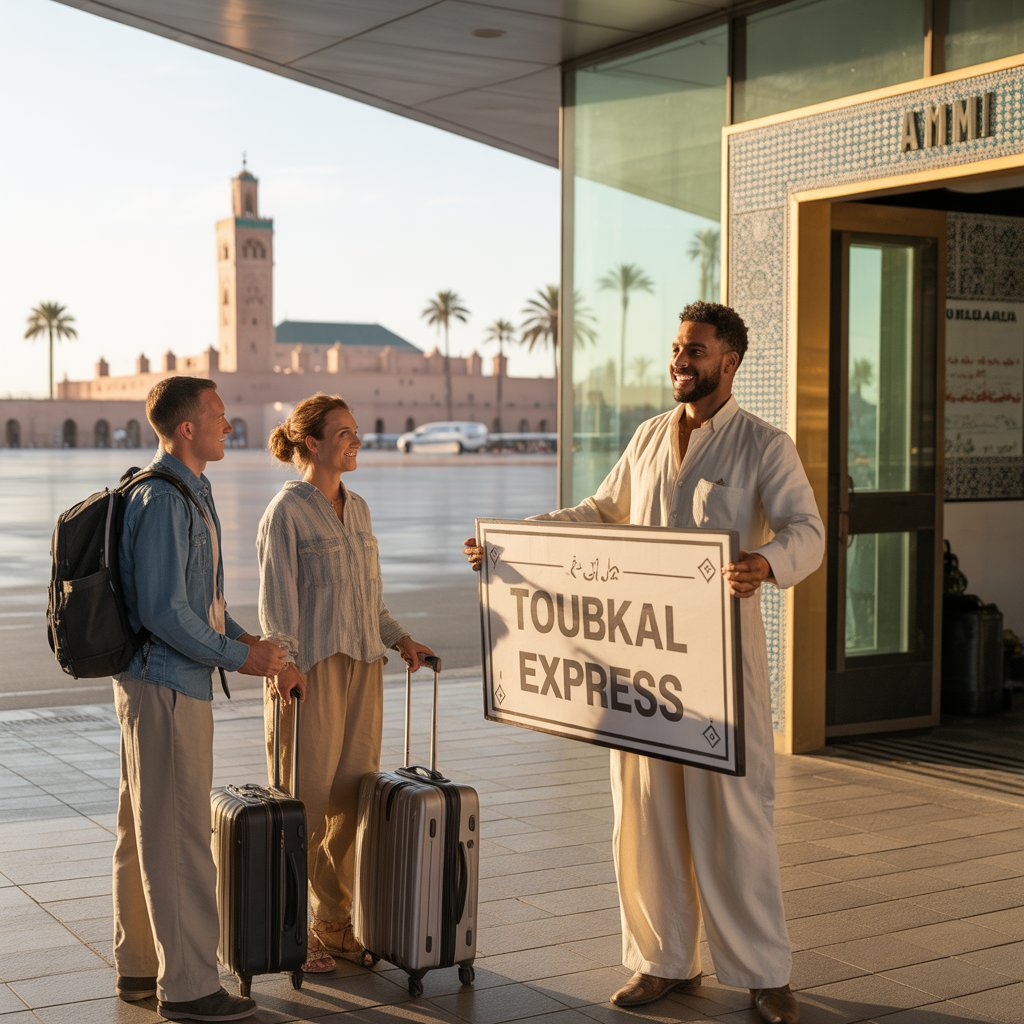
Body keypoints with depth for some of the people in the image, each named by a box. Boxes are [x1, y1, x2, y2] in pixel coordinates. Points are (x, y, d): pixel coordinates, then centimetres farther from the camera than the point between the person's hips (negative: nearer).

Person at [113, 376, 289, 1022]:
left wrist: (242, 636, 8)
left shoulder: (188, 492, 15)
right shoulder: (163, 500, -19)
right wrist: (239, 657, -17)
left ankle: (139, 968, 27)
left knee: (145, 831, 16)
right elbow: (164, 611, -24)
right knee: (179, 836, -4)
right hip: (167, 684, -11)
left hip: (155, 682, 11)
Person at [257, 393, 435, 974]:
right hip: (312, 668, -7)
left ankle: (336, 925, 19)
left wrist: (399, 640, 12)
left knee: (352, 802, 8)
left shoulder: (357, 509, 15)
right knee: (306, 805, -1)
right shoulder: (287, 511, -6)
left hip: (363, 665, 7)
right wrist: (284, 661, -22)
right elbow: (277, 595, -12)